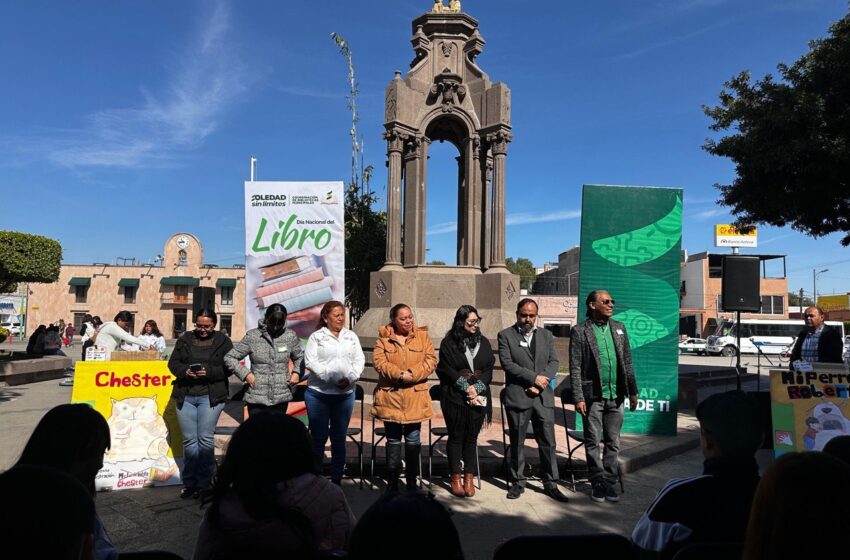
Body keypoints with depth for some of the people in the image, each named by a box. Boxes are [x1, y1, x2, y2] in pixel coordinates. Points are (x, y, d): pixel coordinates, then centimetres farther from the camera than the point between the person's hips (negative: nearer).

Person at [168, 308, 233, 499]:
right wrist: (185, 371, -12)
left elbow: (229, 367, -3)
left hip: (211, 396, -3)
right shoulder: (185, 339, 10)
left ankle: (204, 483, 9)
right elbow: (173, 363, 8)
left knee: (205, 439, -2)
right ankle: (189, 483, 18)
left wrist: (209, 372, -18)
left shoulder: (223, 341, 2)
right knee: (189, 440, 8)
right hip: (185, 396, 3)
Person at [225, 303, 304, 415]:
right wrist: (245, 374, -9)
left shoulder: (290, 336, 3)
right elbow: (229, 357, 1)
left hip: (281, 398, 2)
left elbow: (299, 357, 18)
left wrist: (296, 372, 0)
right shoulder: (252, 336, -4)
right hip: (257, 398, -2)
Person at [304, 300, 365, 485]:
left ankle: (337, 480, 19)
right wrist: (332, 378, -19)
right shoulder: (316, 337, 0)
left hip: (345, 394, 3)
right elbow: (310, 361, -10)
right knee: (319, 438, 3)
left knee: (339, 438, 10)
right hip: (319, 394, -3)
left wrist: (350, 378, -12)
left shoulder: (351, 336, 11)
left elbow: (359, 360, 6)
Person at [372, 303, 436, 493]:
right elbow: (378, 362, -8)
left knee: (413, 440, 8)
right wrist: (399, 374, -19)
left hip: (415, 397, 1)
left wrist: (412, 374, -16)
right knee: (393, 440, 10)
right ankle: (392, 482, 23)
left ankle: (412, 482, 22)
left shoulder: (422, 336, 5)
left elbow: (431, 361, -2)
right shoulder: (383, 338, 2)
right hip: (390, 396, 0)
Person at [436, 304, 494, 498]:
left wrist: (477, 388, -9)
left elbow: (489, 369, 5)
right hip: (455, 397, -3)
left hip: (478, 398, 3)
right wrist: (466, 387, -11)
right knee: (456, 437, 4)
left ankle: (469, 478, 13)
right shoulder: (449, 343, -1)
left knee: (472, 438, 6)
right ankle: (456, 478, 13)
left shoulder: (484, 342, 10)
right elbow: (446, 370, -6)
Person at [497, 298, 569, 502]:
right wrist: (534, 377, -14)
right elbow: (507, 363, -9)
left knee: (548, 442, 5)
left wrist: (540, 383, -9)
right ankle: (517, 483, 21)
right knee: (517, 443, 7)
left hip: (543, 397, 3)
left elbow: (553, 362, 6)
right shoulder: (505, 335, 1)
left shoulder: (546, 335, 13)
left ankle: (550, 484, 17)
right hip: (517, 397, -2)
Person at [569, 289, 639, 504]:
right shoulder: (580, 331, -4)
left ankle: (609, 482, 21)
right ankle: (597, 483, 19)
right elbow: (575, 368, -6)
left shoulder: (619, 328, 11)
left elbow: (627, 362, 13)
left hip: (616, 396, 4)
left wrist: (633, 391, 10)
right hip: (593, 396, -4)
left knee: (613, 443, 10)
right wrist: (578, 398, -11)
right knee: (593, 442, 6)